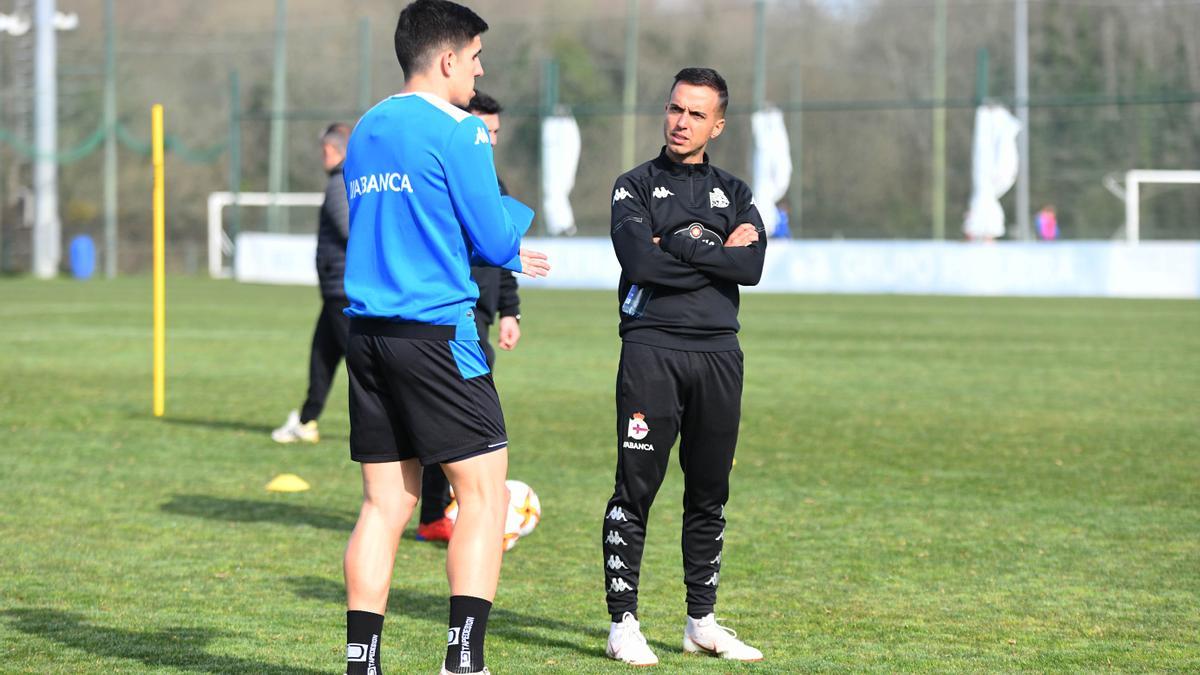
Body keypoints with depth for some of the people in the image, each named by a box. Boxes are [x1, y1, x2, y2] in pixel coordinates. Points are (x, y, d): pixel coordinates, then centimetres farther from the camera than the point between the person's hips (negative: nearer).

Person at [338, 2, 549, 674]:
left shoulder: (365, 132, 16)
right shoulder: (457, 131, -8)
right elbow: (495, 239, -7)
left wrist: (505, 257, 31)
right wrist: (516, 209, 15)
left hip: (368, 334, 8)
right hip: (436, 331, -8)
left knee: (386, 501, 9)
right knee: (485, 492, -2)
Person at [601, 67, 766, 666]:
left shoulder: (733, 194, 15)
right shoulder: (636, 186, 5)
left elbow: (752, 266, -3)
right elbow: (641, 262, -13)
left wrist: (675, 244, -7)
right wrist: (718, 255, -6)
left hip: (719, 352, 4)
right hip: (652, 350, -4)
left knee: (709, 494, 8)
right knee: (636, 488, -7)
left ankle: (702, 622, 16)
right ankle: (623, 623, -3)